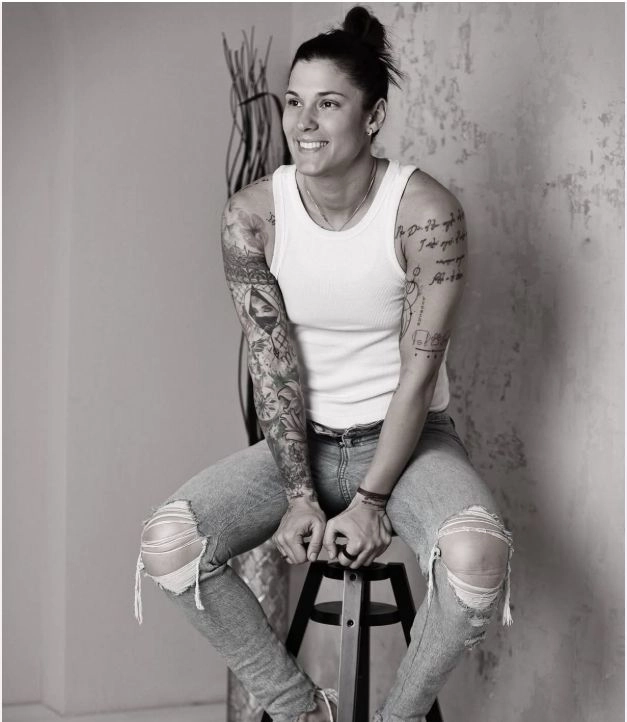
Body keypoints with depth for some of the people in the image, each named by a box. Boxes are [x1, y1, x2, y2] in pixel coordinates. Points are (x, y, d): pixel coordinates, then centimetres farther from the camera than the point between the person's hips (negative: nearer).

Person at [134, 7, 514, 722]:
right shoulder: (252, 215, -9)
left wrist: (370, 500, -17)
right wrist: (300, 494, -14)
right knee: (166, 543, -19)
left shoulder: (426, 212, -18)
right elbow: (272, 361, -9)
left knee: (477, 554, -34)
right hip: (300, 438, 3)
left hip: (408, 437, -3)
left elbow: (419, 369, -16)